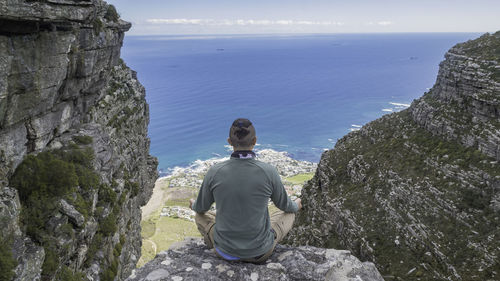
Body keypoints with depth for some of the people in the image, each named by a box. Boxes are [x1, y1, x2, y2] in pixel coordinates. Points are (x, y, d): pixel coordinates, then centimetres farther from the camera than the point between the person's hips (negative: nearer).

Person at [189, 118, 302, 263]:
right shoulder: (269, 172, -19)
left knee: (200, 216, 30)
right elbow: (284, 205, 1)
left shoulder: (214, 172, -16)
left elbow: (201, 208, 3)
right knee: (288, 214, 27)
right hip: (260, 250, -1)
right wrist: (296, 206, 27)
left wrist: (194, 205, 30)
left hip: (225, 250, 1)